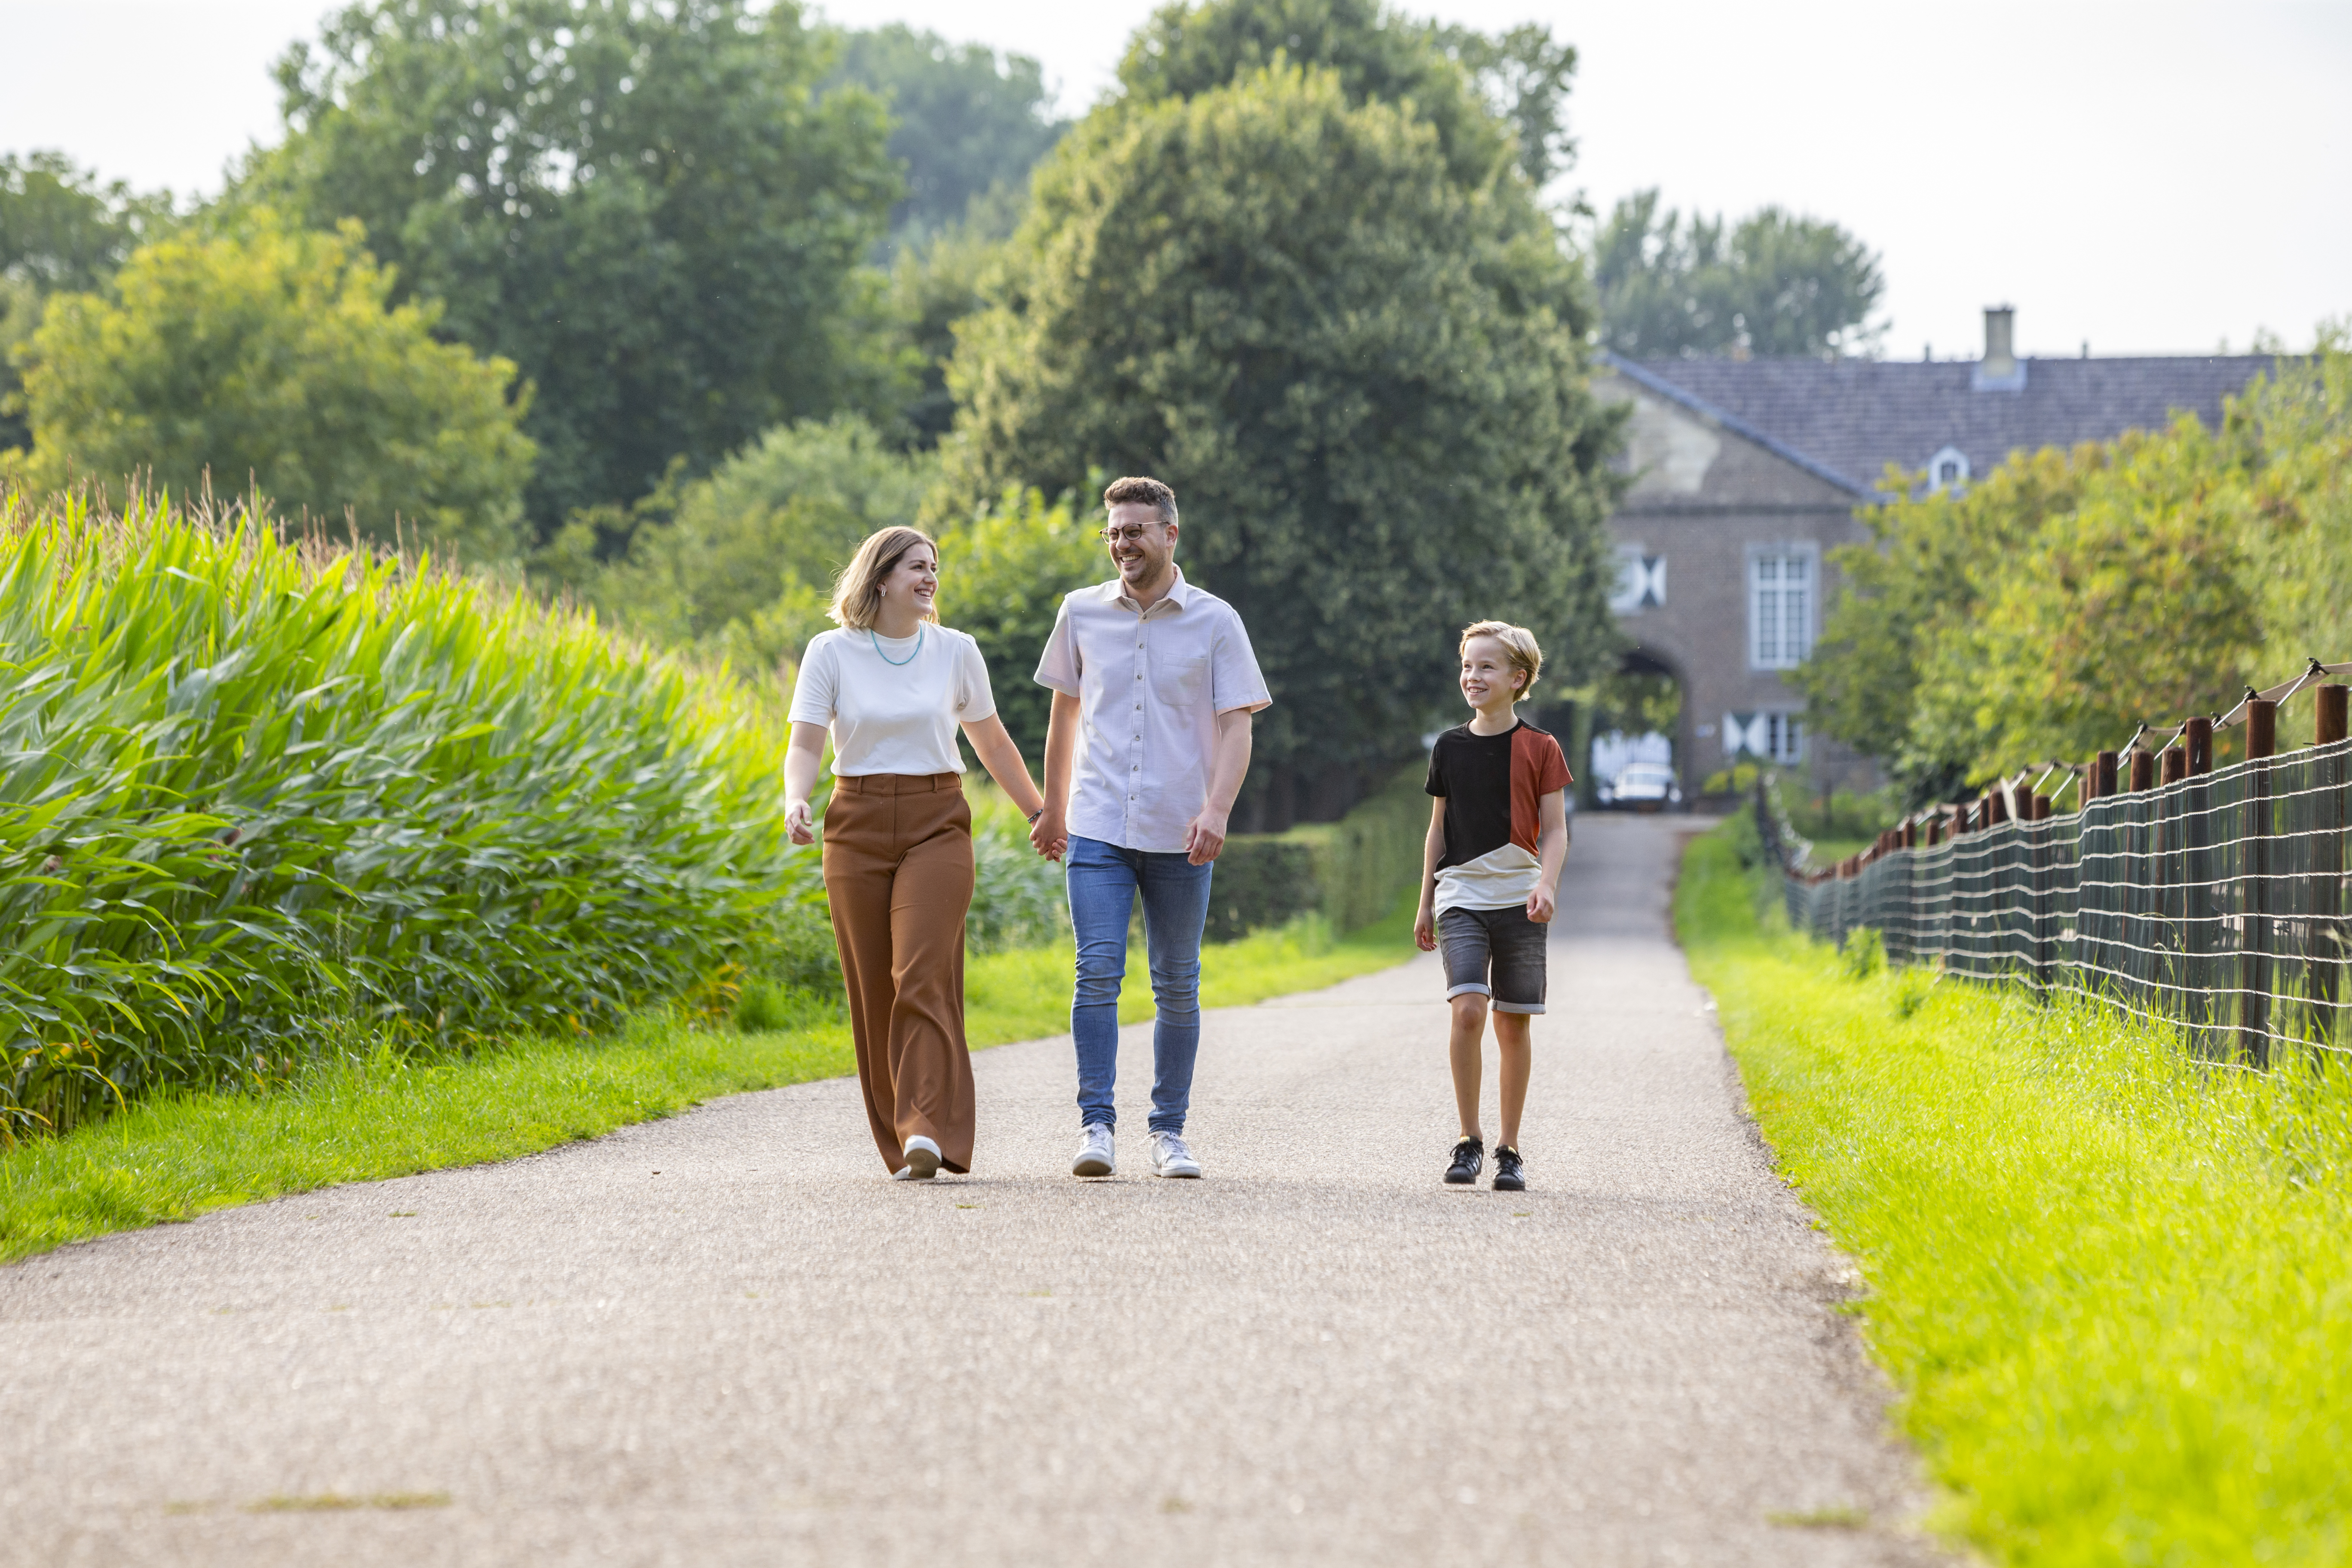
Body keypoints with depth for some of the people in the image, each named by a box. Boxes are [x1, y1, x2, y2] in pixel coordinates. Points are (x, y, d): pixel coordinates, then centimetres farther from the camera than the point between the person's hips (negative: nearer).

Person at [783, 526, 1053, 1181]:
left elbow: (992, 742, 18)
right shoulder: (831, 653, 2)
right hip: (858, 826, 1)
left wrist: (1041, 812, 23)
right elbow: (806, 744, -3)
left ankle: (929, 1135, -24)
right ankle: (900, 1144, 10)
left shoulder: (956, 651, 6)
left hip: (937, 826, -1)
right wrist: (796, 802, -23)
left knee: (922, 977, -16)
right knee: (873, 989, 2)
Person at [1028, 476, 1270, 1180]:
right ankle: (1097, 1124, -11)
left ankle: (1170, 1131, 13)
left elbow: (1236, 727, -3)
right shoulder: (1082, 614, 8)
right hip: (1099, 828, 1)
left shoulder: (1215, 622, 1)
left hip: (1180, 835, -1)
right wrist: (1053, 806, 22)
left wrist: (1217, 809, -18)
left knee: (1178, 985, 5)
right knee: (1098, 973, -11)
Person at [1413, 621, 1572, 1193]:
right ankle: (1469, 1141, -5)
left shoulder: (1539, 749, 1)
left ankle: (1509, 1150, 12)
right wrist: (1426, 904, 15)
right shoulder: (1449, 748, 8)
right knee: (1468, 1010, -16)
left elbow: (1555, 830, 1)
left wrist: (1547, 884, -16)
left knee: (1513, 1023, 2)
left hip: (1518, 901, -1)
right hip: (1461, 897, 1)